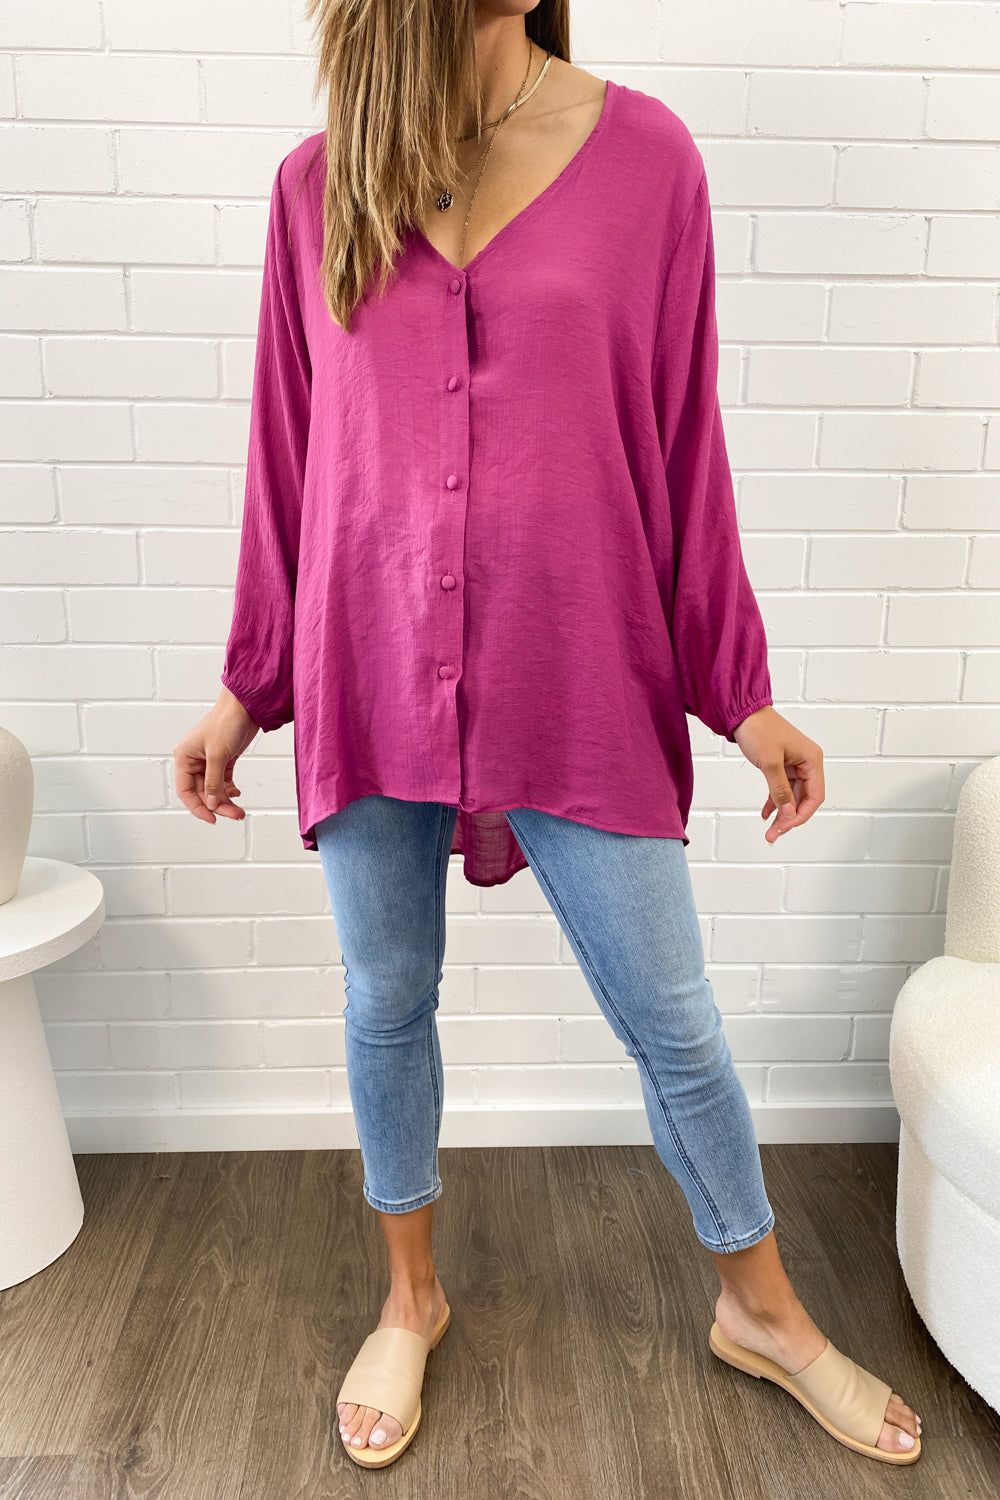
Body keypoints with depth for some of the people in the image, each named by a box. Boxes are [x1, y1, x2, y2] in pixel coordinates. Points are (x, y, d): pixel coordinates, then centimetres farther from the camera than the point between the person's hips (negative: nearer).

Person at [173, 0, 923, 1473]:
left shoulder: (643, 151, 3)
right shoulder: (316, 185, 7)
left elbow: (682, 443, 3)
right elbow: (287, 457, 9)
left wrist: (743, 691, 2)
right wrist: (247, 688, 11)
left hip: (579, 684, -1)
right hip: (368, 675, 2)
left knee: (672, 1020, 8)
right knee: (385, 1007, 14)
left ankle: (762, 1309, 37)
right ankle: (412, 1299, 41)